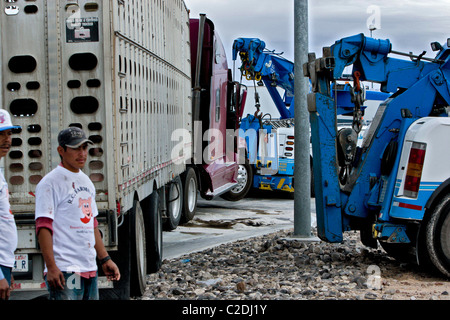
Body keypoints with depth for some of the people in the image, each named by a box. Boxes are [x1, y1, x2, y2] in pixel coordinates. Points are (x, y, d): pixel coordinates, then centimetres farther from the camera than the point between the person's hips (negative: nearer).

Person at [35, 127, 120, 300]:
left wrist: (105, 259, 19)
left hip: (90, 268, 8)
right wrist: (51, 266, -22)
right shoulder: (50, 182, -8)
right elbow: (43, 227, -14)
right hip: (64, 271, -8)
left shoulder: (86, 181, 18)